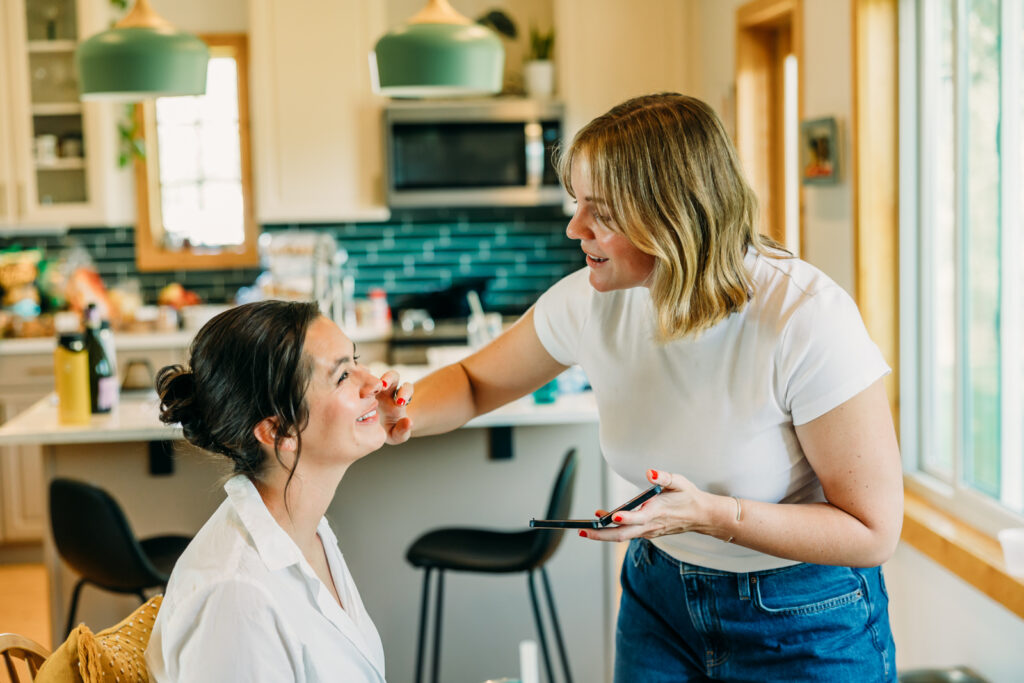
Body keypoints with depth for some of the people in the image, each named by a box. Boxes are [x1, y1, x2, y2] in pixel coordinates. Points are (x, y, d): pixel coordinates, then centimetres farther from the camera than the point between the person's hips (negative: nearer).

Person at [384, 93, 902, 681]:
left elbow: (873, 533, -22)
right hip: (660, 595, 4)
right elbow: (475, 383, 4)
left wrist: (711, 514, -33)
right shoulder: (592, 301, -14)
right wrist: (406, 416, -19)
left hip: (806, 621, -4)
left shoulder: (809, 319, -28)